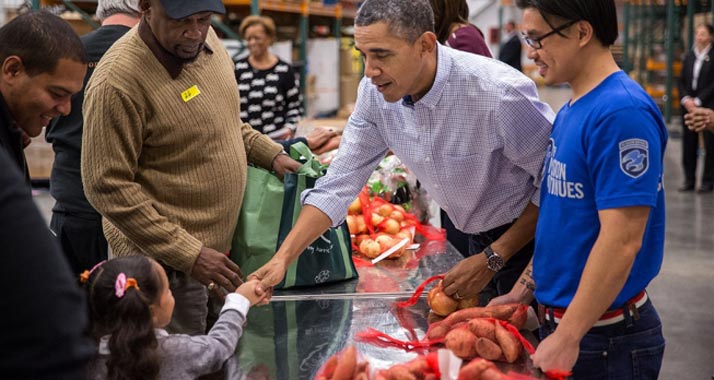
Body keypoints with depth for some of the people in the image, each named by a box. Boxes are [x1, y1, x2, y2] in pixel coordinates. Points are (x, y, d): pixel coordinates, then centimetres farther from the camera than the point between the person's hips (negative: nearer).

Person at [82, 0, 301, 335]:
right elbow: (108, 188, -21)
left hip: (217, 248, 8)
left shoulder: (204, 41, 2)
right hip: (166, 263, -8)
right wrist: (189, 255, -22)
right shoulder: (117, 81, -22)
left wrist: (270, 154, 7)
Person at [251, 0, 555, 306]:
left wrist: (493, 259, -22)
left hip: (527, 234, -5)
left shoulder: (499, 91, -32)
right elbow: (338, 186, -10)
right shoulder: (375, 92, -14)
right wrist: (282, 258, -20)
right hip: (475, 239, 5)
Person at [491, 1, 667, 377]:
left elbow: (622, 239, -25)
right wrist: (522, 291, 13)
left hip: (606, 339, -8)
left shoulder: (623, 112, -21)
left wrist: (566, 338, -25)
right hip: (559, 319, 8)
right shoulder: (570, 111, 8)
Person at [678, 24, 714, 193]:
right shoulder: (689, 57, 11)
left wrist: (698, 101, -14)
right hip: (688, 107, 5)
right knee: (688, 144, 6)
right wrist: (685, 99, -6)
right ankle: (689, 180, 14)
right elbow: (681, 81, 10)